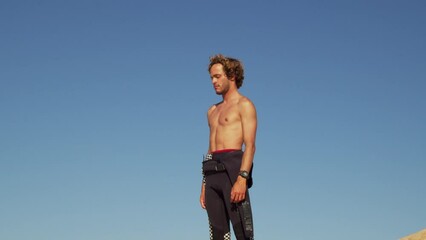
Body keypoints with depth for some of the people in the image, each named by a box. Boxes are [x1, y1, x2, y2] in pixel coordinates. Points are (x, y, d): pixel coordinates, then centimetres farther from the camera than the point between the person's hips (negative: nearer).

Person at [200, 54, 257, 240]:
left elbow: (250, 145, -9)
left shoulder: (244, 105, 2)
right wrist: (204, 185, 17)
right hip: (212, 171, 7)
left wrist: (242, 178, -22)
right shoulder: (213, 111, 25)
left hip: (232, 168, -7)